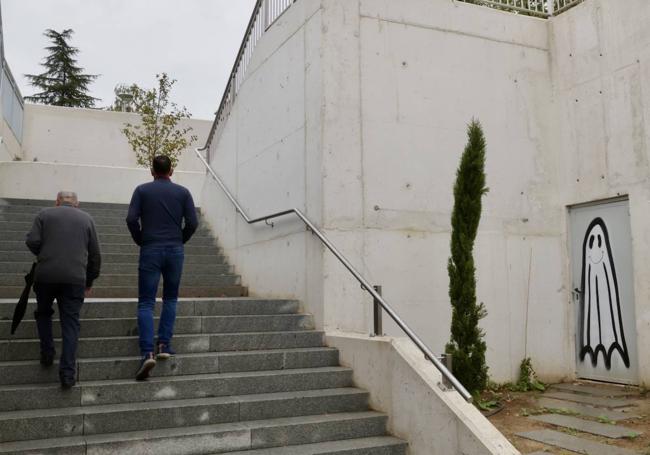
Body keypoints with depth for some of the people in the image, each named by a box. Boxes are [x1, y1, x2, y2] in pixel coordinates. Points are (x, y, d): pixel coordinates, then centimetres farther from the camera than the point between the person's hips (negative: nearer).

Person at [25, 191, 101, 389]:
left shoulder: (44, 214, 11)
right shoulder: (86, 218, 15)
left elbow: (32, 241, -2)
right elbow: (95, 254, 12)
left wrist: (44, 255, 19)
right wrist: (89, 281, 22)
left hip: (45, 275, 0)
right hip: (75, 278, 0)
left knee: (43, 313, 26)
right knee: (70, 323, 4)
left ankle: (47, 354, 22)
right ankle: (68, 372, -1)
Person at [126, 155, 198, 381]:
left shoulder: (142, 190, 3)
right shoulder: (182, 192, 5)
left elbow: (131, 219, -7)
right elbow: (192, 222, -2)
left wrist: (139, 241, 8)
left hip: (150, 250, -1)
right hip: (175, 251, 1)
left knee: (146, 303, -1)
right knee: (170, 299, 18)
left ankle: (148, 352, -15)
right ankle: (164, 345, 12)